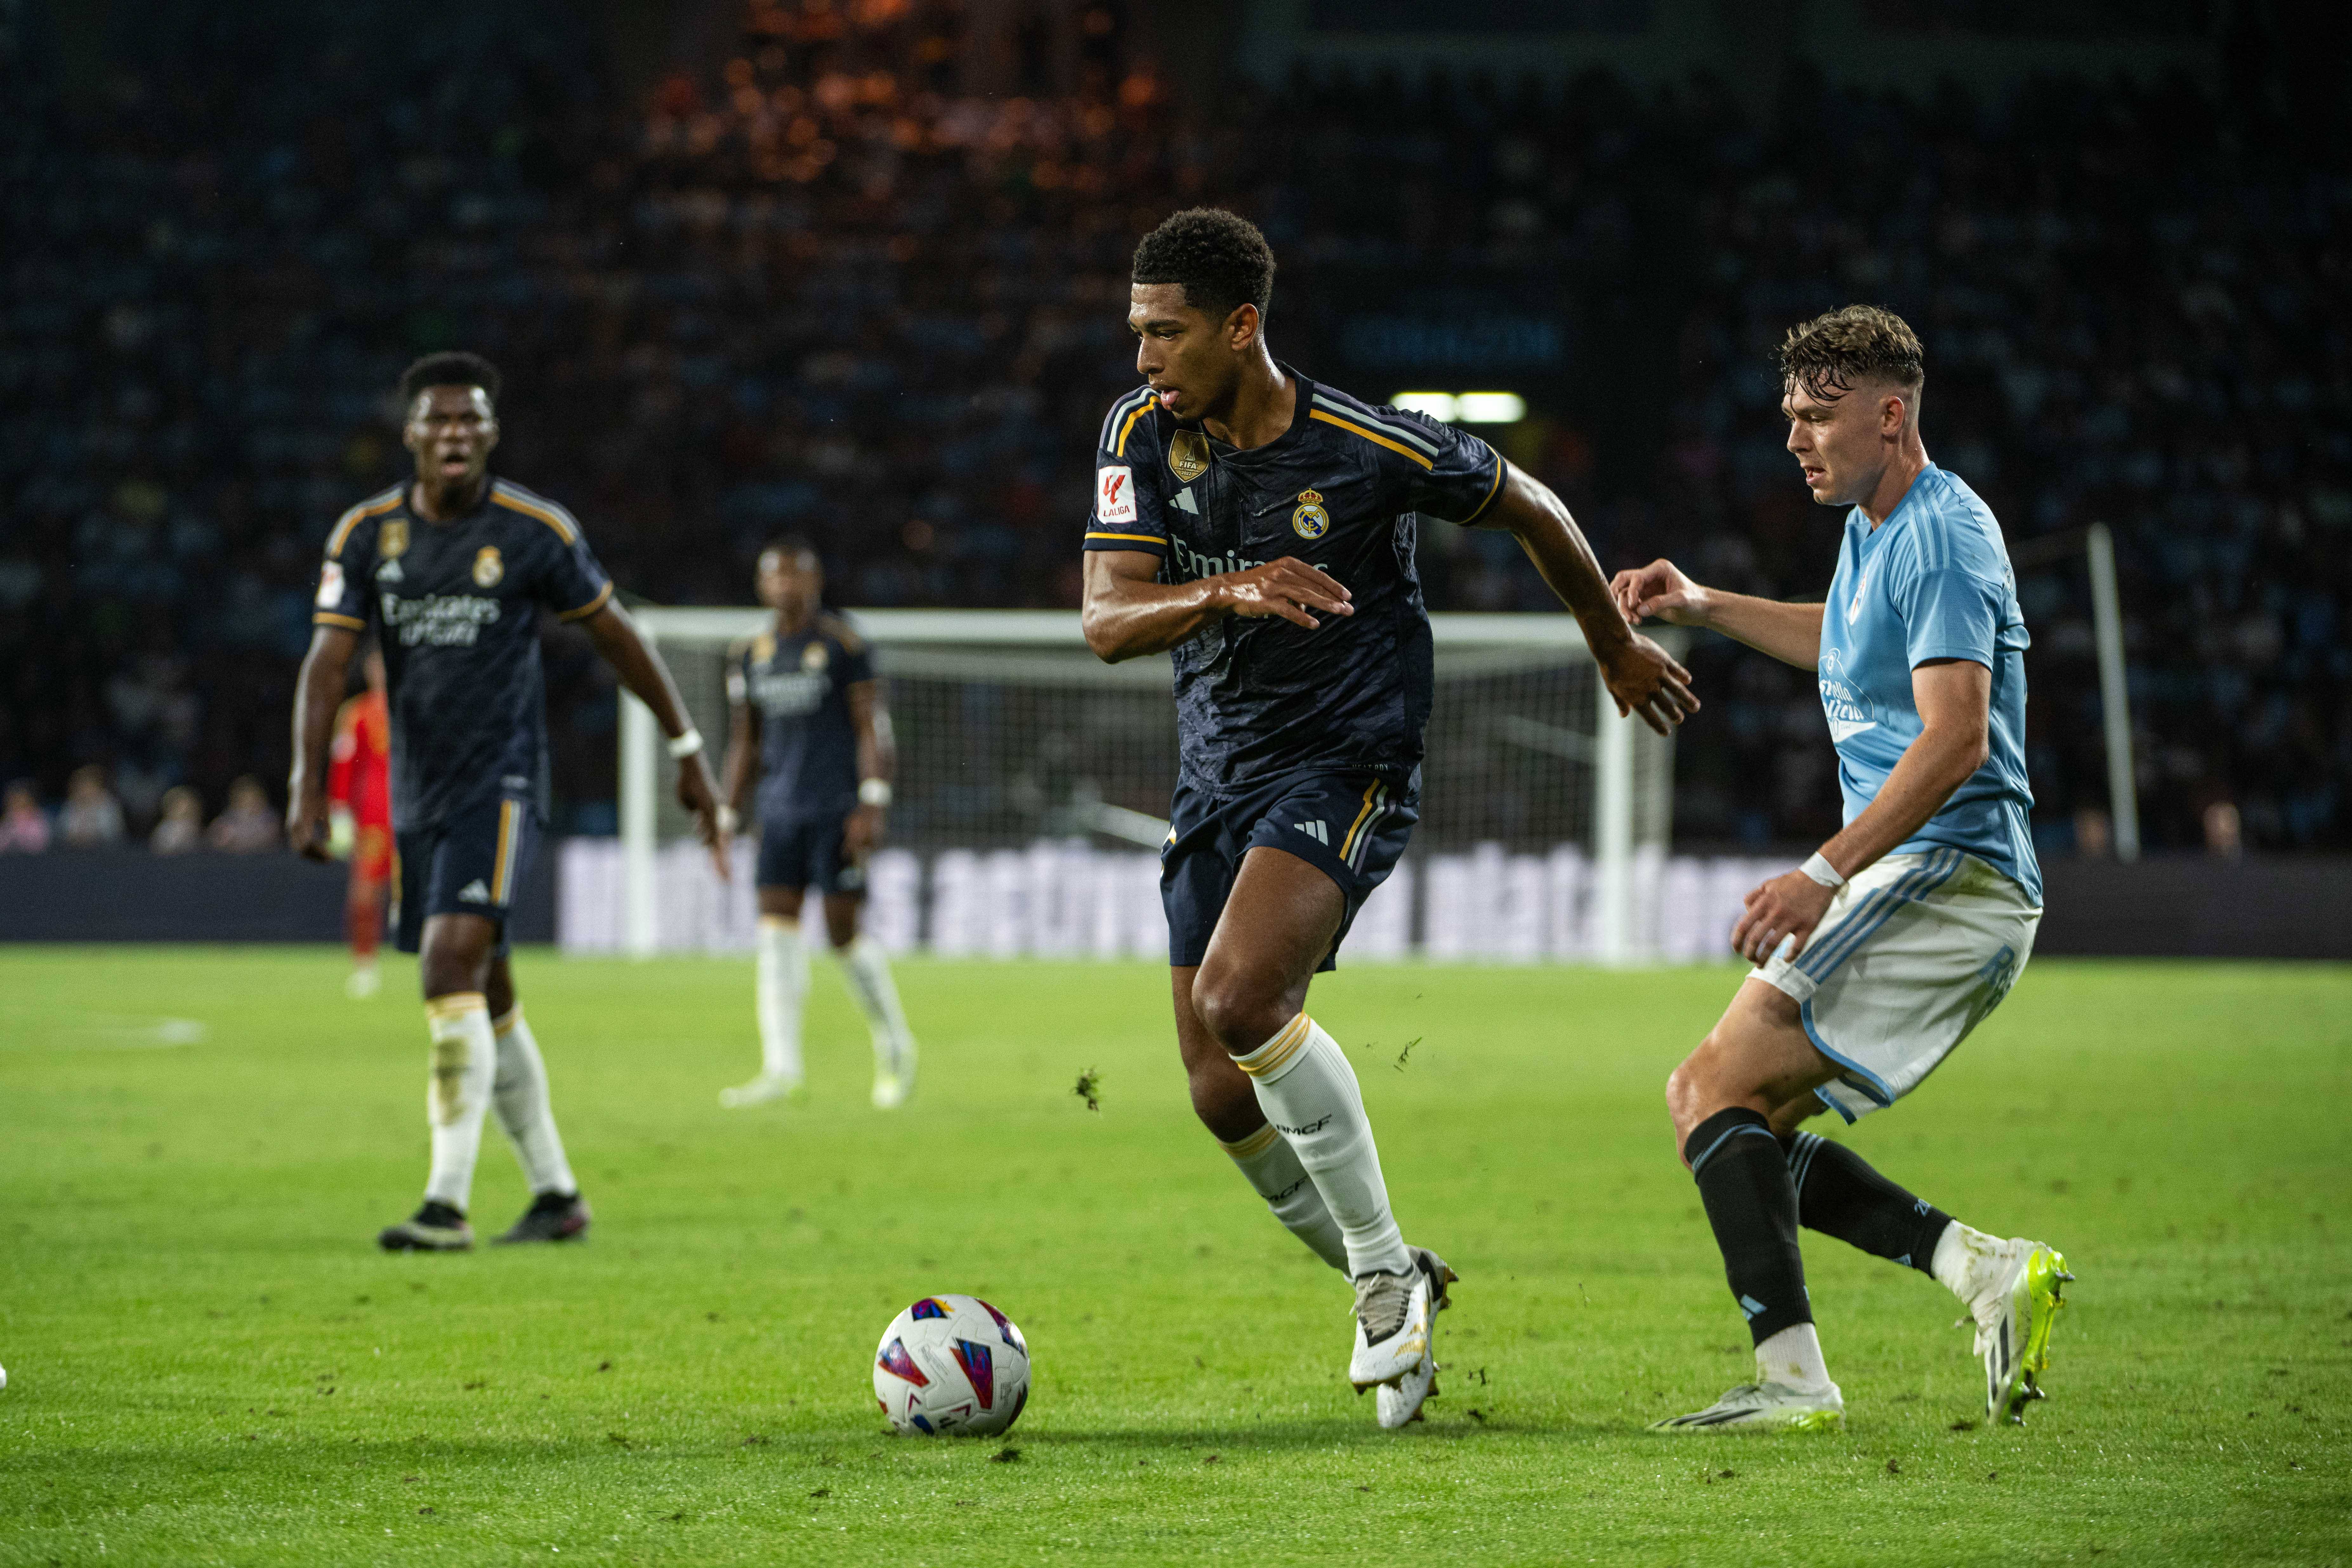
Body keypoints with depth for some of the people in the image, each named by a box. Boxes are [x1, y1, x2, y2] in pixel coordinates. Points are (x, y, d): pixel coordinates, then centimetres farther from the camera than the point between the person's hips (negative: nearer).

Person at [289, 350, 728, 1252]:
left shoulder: (536, 532, -7)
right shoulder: (367, 534, 1)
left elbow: (614, 636, 5)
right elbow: (328, 659, -3)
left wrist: (686, 749, 10)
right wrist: (308, 785, -14)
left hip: (500, 781, -5)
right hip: (416, 789, 5)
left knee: (453, 965, -21)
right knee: (485, 998, 11)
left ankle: (447, 1203, -23)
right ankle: (556, 1193, 24)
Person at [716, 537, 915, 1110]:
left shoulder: (842, 645, -3)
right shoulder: (750, 655, 13)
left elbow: (873, 729, -5)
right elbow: (745, 744, 20)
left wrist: (873, 805, -14)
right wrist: (727, 816, 15)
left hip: (838, 806, -5)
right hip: (781, 806, 5)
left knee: (842, 930, -7)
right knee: (777, 926, -6)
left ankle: (895, 1047, 14)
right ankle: (781, 1068, -8)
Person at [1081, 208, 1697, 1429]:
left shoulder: (1366, 449, -14)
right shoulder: (1142, 434, -3)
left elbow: (1527, 508, 3)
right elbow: (1107, 620, -10)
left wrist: (1616, 648, 16)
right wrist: (1226, 593, -30)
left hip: (1349, 766, -6)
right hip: (1216, 772, 6)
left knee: (1242, 1001, -28)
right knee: (1224, 1100, 1)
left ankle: (1384, 1268, -12)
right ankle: (1393, 1289, 23)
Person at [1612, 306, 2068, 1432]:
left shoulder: (1942, 537, -14)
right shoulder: (1875, 529, 17)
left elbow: (1956, 738, -25)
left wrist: (1825, 874, -30)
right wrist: (1704, 608, 30)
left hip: (1946, 878, -10)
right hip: (1912, 887, 10)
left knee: (1711, 1089, -18)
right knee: (1735, 1122, 7)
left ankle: (1791, 1375, -25)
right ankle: (1984, 1270, -1)